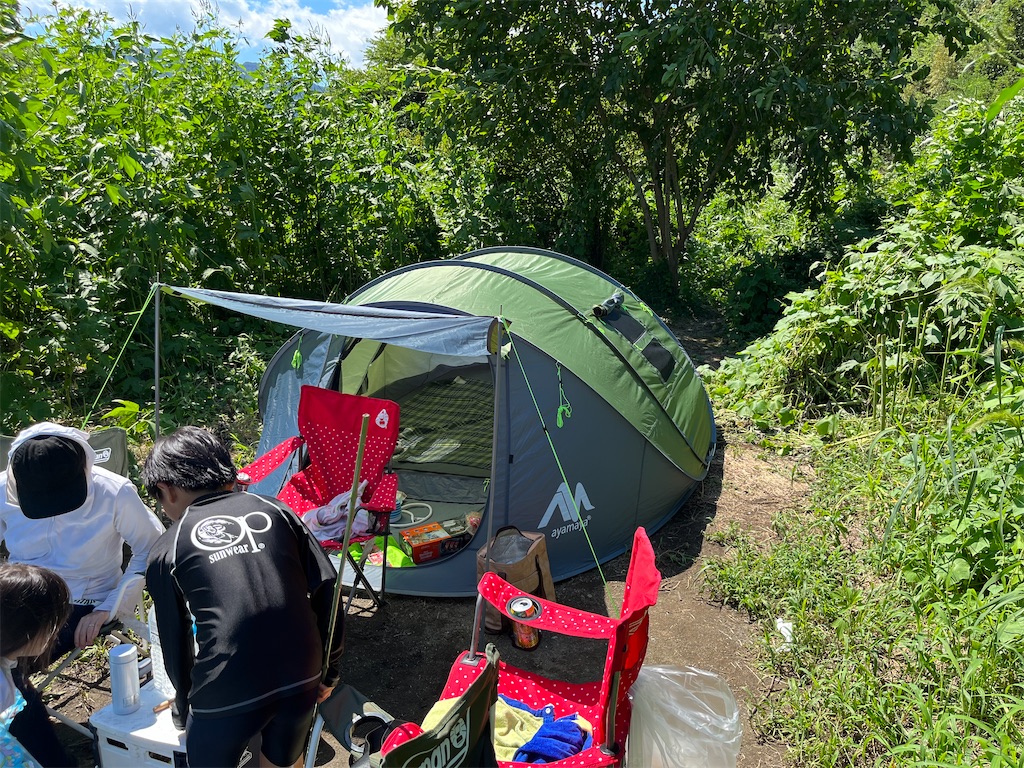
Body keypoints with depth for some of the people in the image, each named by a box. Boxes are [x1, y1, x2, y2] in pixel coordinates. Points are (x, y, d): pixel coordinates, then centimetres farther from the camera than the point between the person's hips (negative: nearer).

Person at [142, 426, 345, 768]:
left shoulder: (167, 549, 5)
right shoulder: (275, 509, 8)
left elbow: (175, 641, 12)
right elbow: (327, 587, 4)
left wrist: (183, 708, 30)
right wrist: (330, 668, 14)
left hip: (226, 693, -2)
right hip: (302, 675, 3)